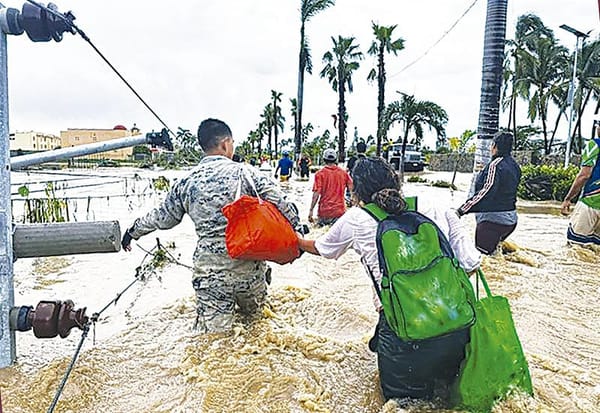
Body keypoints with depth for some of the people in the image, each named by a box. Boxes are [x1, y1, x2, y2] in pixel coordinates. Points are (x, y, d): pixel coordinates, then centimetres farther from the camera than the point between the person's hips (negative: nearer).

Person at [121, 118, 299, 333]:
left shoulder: (187, 183, 1)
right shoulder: (245, 172, -7)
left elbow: (162, 216, 14)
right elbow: (281, 205, -9)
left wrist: (133, 232, 33)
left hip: (209, 271, 1)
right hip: (248, 264, 0)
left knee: (213, 332, 7)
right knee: (252, 311, 27)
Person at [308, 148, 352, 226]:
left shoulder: (320, 174, -5)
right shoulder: (343, 173, 2)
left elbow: (316, 193, -11)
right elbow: (352, 189, 1)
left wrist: (311, 211, -7)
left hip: (324, 211, -2)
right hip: (340, 210, 2)